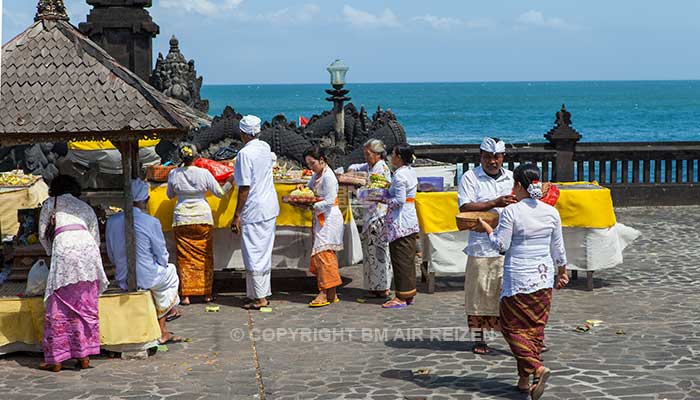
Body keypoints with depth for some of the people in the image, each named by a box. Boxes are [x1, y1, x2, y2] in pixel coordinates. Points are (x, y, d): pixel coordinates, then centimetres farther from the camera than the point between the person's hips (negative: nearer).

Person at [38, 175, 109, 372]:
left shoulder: (50, 204, 21)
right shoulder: (85, 206, 28)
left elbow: (42, 235, 19)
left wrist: (52, 253, 37)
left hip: (64, 247, -3)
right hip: (88, 247, 3)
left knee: (59, 307, 2)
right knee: (86, 306, 8)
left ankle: (56, 358, 4)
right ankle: (84, 355, 8)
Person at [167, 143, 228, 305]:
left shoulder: (173, 174, -4)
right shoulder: (204, 173, -9)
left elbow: (170, 195, 11)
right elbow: (220, 193, 0)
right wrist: (230, 183, 17)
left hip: (182, 219, 1)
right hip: (203, 217, -1)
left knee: (184, 258, 6)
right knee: (205, 257, 10)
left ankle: (185, 295, 4)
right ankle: (207, 293, 13)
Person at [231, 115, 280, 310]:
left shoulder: (245, 153, -17)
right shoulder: (265, 147, 7)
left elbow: (244, 188, -18)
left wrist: (237, 216, -14)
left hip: (254, 212, -8)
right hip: (270, 209, 8)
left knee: (254, 255, -2)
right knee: (265, 253, 14)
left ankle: (260, 298, 0)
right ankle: (264, 293, 20)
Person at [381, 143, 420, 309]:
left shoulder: (399, 175, -17)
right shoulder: (411, 172, 11)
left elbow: (399, 200, -21)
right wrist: (388, 191, 11)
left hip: (400, 221, -9)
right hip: (411, 219, 9)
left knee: (400, 259, -4)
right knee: (409, 259, 13)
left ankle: (401, 297, 0)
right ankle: (409, 294, 19)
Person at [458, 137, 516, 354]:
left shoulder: (511, 178, 15)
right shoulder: (470, 177, 2)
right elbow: (465, 208, -10)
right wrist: (495, 203, -18)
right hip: (481, 245, -3)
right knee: (480, 293, 3)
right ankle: (478, 338, 14)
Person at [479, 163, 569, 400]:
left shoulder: (511, 212, -13)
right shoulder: (551, 212, 3)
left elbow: (501, 245, -11)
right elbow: (558, 249, 10)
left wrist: (487, 228, 7)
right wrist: (562, 273, 24)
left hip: (518, 279, -5)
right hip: (543, 278, 5)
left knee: (513, 327, 4)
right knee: (536, 328, 11)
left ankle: (537, 368, -15)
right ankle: (524, 380, 14)